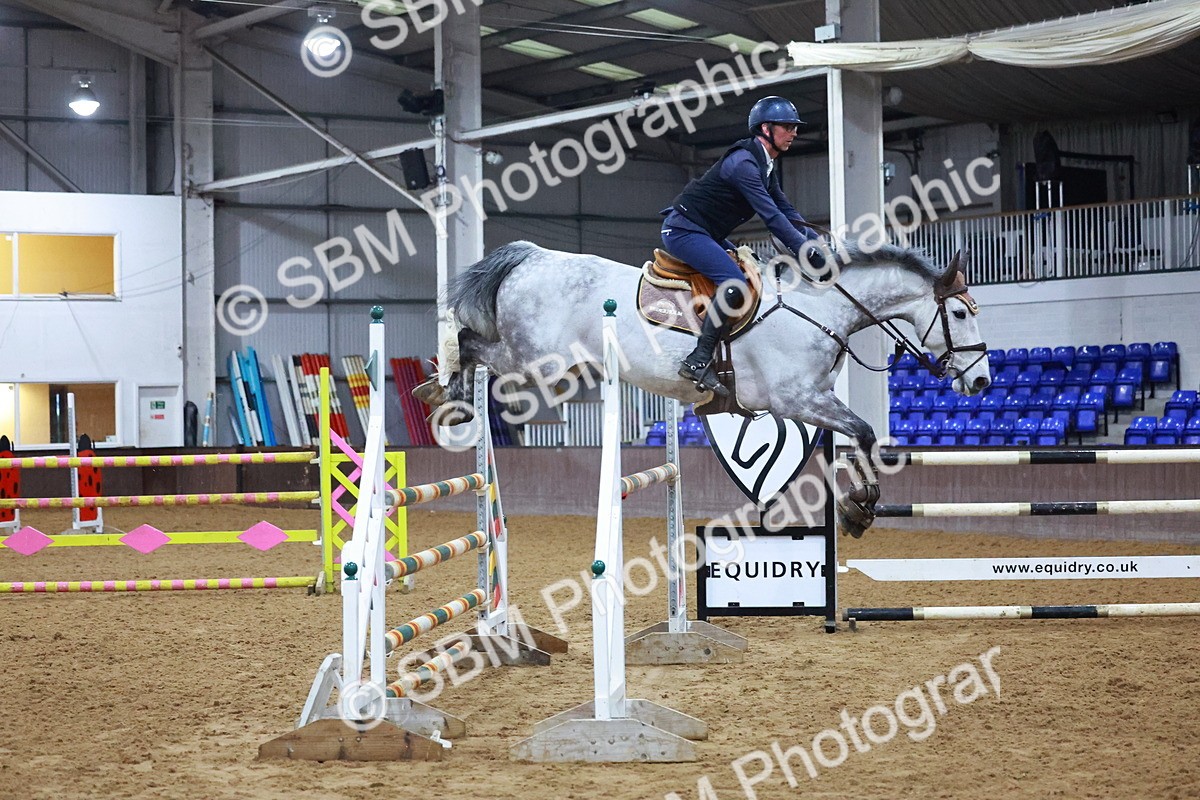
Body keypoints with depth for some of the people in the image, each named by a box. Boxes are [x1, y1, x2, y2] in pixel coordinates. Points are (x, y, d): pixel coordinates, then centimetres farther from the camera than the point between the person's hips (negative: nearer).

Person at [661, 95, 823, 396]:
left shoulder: (766, 166, 12)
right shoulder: (743, 162, -21)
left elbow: (786, 212, 15)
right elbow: (771, 216, -25)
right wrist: (808, 253, -26)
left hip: (706, 233, 11)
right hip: (683, 230, -11)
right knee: (735, 284, -27)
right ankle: (699, 360, -27)